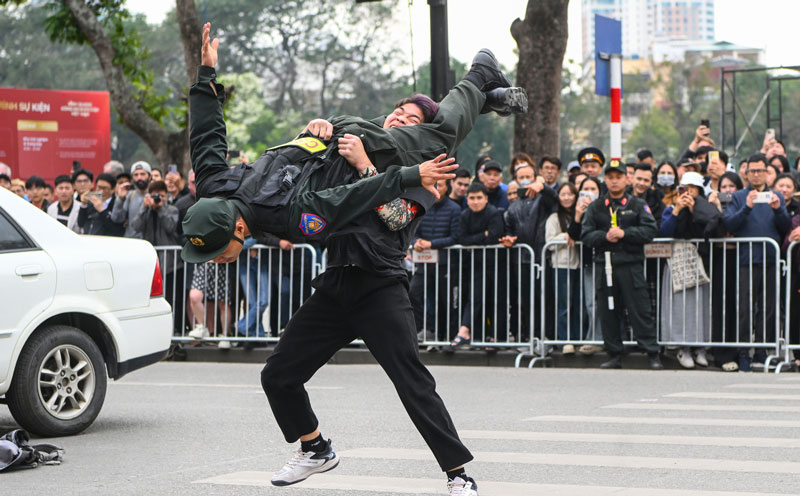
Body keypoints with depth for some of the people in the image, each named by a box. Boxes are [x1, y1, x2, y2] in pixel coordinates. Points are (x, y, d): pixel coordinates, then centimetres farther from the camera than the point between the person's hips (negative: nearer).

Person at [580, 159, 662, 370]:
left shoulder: (638, 205, 6)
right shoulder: (595, 207, 12)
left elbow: (650, 230, -3)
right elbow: (586, 234, 5)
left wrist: (625, 233, -13)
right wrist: (605, 236, -12)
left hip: (631, 264, -2)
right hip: (605, 264, 3)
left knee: (640, 311, -4)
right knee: (609, 313, 5)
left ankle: (653, 355, -1)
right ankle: (615, 356, 13)